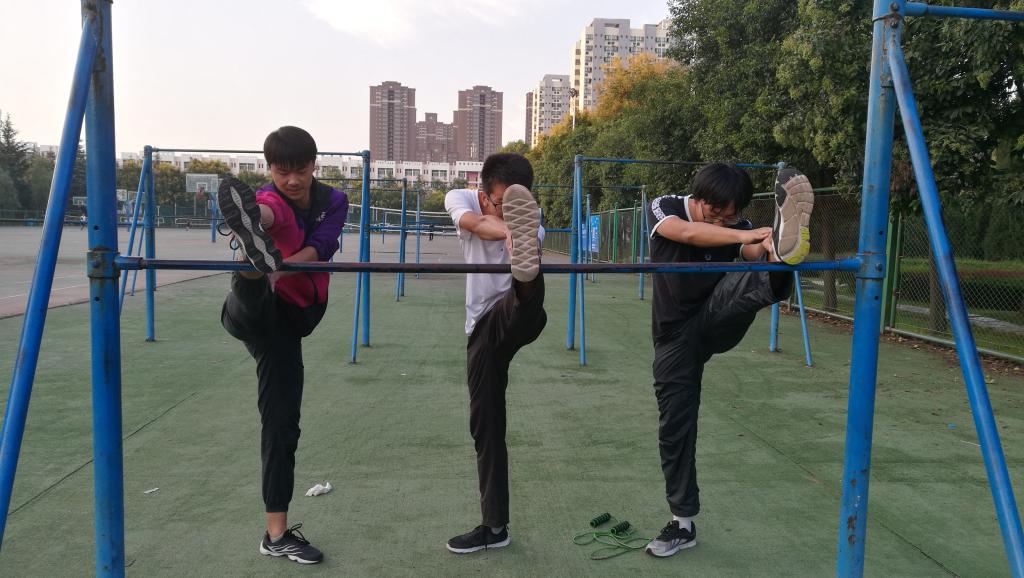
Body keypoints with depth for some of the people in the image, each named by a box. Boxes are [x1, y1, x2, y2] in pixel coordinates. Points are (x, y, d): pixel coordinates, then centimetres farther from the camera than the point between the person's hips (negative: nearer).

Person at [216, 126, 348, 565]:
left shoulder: (333, 201, -2)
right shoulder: (270, 199, -14)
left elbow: (319, 248, -21)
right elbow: (270, 213, -42)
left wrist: (276, 269, -40)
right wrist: (255, 219, -66)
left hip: (293, 317, 3)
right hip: (254, 313, -3)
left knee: (283, 422, 3)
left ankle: (277, 532, 10)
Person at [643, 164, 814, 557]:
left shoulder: (737, 227, -4)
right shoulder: (664, 208, -11)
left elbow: (757, 252, -25)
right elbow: (689, 234, -33)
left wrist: (773, 249, -48)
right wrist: (744, 236, -48)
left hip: (717, 321, 1)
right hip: (675, 333, 0)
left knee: (749, 280, -30)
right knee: (674, 423, -2)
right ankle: (684, 521, 12)